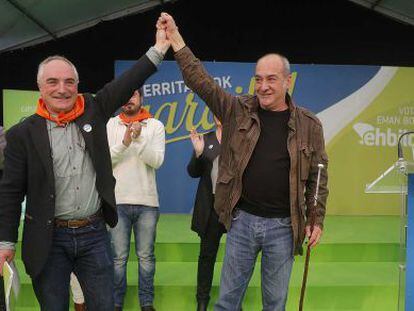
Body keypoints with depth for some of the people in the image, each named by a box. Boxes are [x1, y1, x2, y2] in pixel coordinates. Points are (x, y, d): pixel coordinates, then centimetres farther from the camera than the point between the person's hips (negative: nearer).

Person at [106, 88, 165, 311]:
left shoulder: (155, 126, 3)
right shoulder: (110, 125, 4)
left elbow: (157, 161, -7)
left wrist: (140, 138, -21)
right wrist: (124, 142, -20)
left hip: (147, 202, 0)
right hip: (117, 201, 0)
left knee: (146, 257, 10)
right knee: (118, 258, 7)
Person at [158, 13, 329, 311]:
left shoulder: (309, 124, -2)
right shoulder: (238, 110, 0)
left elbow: (318, 175, 3)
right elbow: (201, 82, -5)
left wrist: (316, 219, 0)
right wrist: (176, 38, -12)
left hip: (283, 225, 0)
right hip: (242, 219, 1)